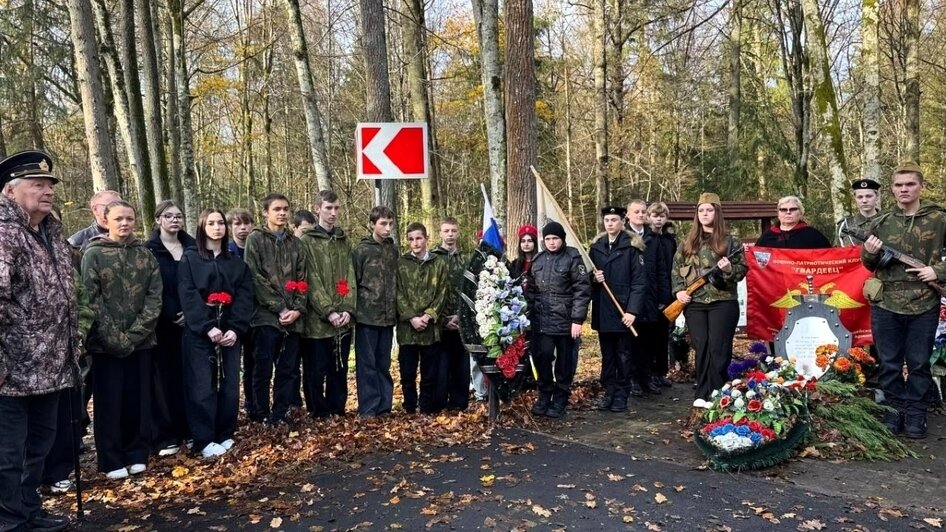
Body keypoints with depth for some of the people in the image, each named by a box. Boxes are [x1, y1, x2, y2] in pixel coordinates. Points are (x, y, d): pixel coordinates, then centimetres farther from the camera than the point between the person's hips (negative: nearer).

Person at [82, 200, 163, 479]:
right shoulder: (93, 254, -2)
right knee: (109, 402, 4)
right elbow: (91, 299, -9)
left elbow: (155, 296, 1)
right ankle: (112, 460, 15)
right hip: (106, 342, -3)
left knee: (139, 400, 9)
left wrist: (135, 333, -10)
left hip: (140, 340, 3)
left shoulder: (146, 255, 7)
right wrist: (115, 337, -15)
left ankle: (137, 455, 21)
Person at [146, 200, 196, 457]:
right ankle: (164, 436, 6)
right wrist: (170, 315, -10)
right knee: (163, 377, 1)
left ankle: (187, 429, 16)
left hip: (189, 321, 3)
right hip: (162, 324, -3)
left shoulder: (193, 247, 9)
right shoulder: (149, 249, -2)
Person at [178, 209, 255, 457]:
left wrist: (235, 328, -10)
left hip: (229, 332, 3)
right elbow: (188, 297, -6)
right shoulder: (190, 259, 5)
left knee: (229, 385, 4)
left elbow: (245, 296, 4)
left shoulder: (236, 262, 14)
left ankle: (225, 435, 16)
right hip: (199, 333, -3)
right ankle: (204, 440, 3)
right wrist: (208, 327, -17)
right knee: (202, 387, -4)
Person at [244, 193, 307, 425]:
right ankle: (260, 417, 13)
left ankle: (280, 416, 18)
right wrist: (280, 309, -12)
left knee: (288, 370, 8)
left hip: (292, 318, 4)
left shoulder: (295, 243, 15)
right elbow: (256, 279, -8)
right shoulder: (255, 239, 0)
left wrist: (298, 309, -5)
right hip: (266, 316, -4)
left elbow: (302, 279, 10)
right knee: (263, 370, 1)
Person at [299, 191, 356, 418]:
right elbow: (311, 281, -9)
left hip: (343, 319, 5)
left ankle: (337, 411, 23)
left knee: (340, 369, 12)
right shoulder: (307, 241, -2)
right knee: (316, 371, 3)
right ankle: (319, 414, 14)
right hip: (317, 319, -4)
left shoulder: (344, 241, 14)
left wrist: (348, 309, -5)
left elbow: (350, 277, 7)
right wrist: (328, 311, -15)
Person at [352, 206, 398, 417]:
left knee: (384, 363, 11)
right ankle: (369, 408, 6)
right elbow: (353, 283, -5)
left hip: (388, 316, 4)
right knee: (367, 363, 1)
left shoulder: (394, 250, 10)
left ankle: (384, 406, 18)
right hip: (367, 315, -4)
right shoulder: (361, 250, -4)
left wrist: (396, 309, 12)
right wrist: (354, 310, -7)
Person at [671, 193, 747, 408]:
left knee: (718, 349, -4)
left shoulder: (730, 241, 3)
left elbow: (743, 269, 4)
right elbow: (676, 269, 13)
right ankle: (703, 395, 12)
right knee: (701, 348, 4)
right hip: (694, 303, 3)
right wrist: (679, 290, -1)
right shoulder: (688, 242, 12)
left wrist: (730, 269, -17)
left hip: (722, 303, -3)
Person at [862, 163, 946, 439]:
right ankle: (894, 409, 21)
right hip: (885, 305, 2)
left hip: (924, 306, -1)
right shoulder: (880, 223, 6)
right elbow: (870, 266, 11)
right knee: (889, 363, 8)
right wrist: (869, 253, -9)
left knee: (919, 363, 8)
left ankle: (916, 414, 20)